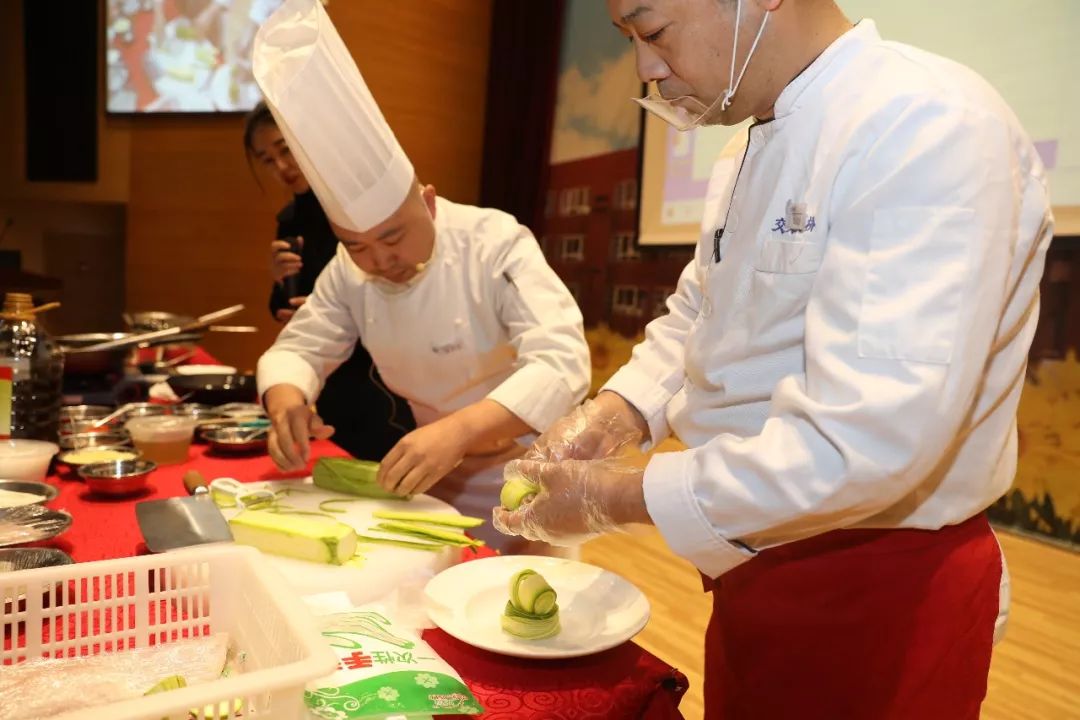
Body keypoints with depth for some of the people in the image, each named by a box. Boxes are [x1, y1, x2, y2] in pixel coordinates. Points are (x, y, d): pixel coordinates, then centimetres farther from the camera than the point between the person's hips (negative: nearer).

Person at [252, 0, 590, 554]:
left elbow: (563, 362, -33)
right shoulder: (350, 271, -6)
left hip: (526, 483, -4)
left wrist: (459, 430, -48)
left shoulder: (495, 244, -23)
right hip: (438, 484, 5)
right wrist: (286, 401, -27)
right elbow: (298, 347, -2)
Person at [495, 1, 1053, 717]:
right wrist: (613, 416, -5)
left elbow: (870, 438, -30)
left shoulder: (930, 129, -22)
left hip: (878, 596, -7)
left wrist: (616, 498, -22)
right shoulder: (754, 158, 6)